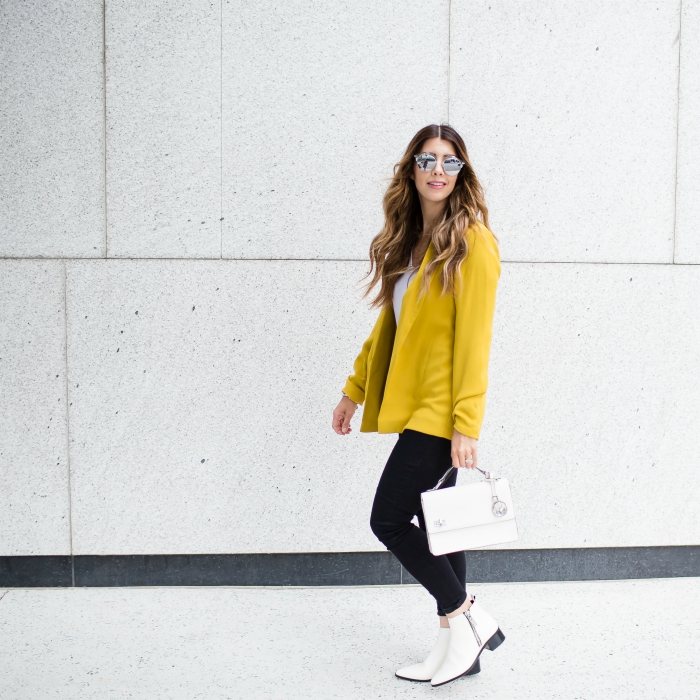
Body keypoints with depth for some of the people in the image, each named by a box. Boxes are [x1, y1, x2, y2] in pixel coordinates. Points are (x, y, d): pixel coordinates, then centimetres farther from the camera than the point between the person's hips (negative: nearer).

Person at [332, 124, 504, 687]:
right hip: (414, 405, 8)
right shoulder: (408, 240, 13)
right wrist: (355, 389, 18)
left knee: (388, 520, -6)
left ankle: (464, 621, 11)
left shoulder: (472, 242, -11)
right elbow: (389, 325, 18)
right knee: (432, 522, 13)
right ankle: (460, 643, 26)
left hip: (440, 410, -8)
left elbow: (473, 339, -16)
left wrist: (467, 424, -19)